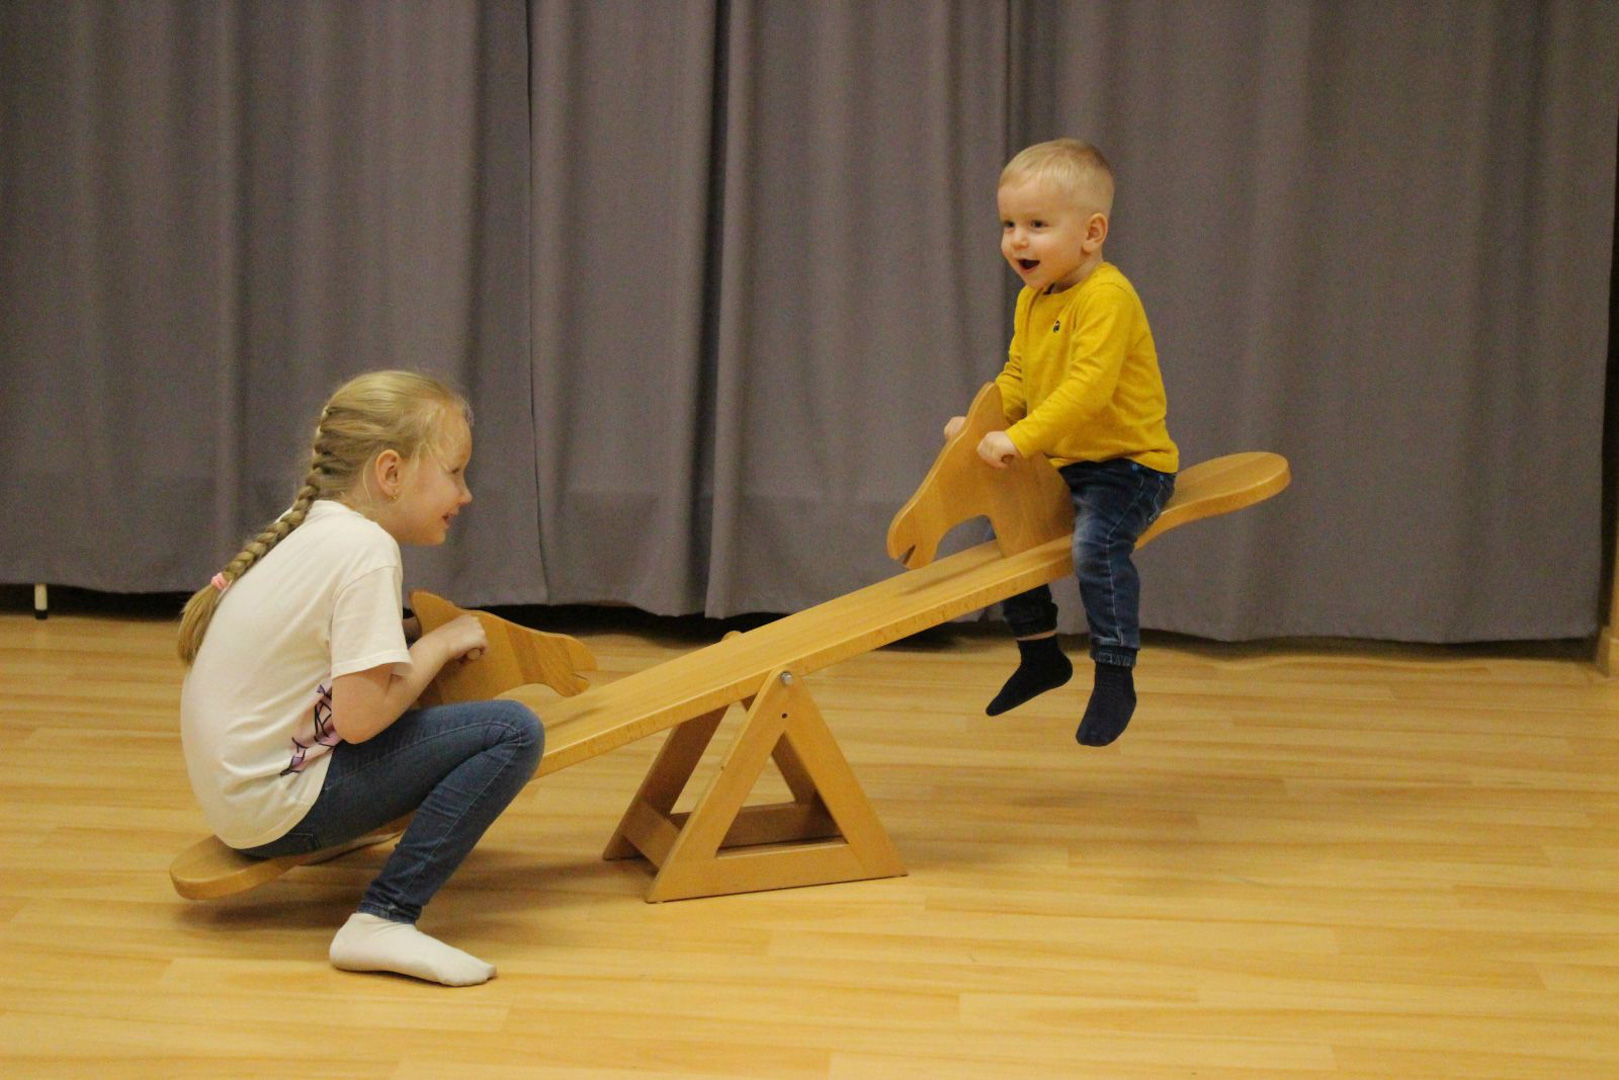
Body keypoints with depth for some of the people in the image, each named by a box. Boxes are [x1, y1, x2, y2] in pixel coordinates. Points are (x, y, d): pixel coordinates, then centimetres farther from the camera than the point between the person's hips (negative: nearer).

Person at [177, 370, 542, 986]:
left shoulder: (309, 524, 9)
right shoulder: (365, 550, -17)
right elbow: (359, 717, -21)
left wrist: (412, 635, 6)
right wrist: (438, 645, -8)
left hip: (230, 783, 10)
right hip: (271, 806, -10)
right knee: (512, 732, -17)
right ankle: (384, 920, -18)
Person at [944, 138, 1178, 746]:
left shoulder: (1107, 298, -23)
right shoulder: (1032, 299, 7)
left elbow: (1087, 388, -33)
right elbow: (1017, 378, 18)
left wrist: (1019, 439, -37)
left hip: (1128, 464, -10)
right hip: (1065, 465, 10)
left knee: (1095, 542, -32)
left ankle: (1115, 675, -23)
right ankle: (1041, 656, 35)